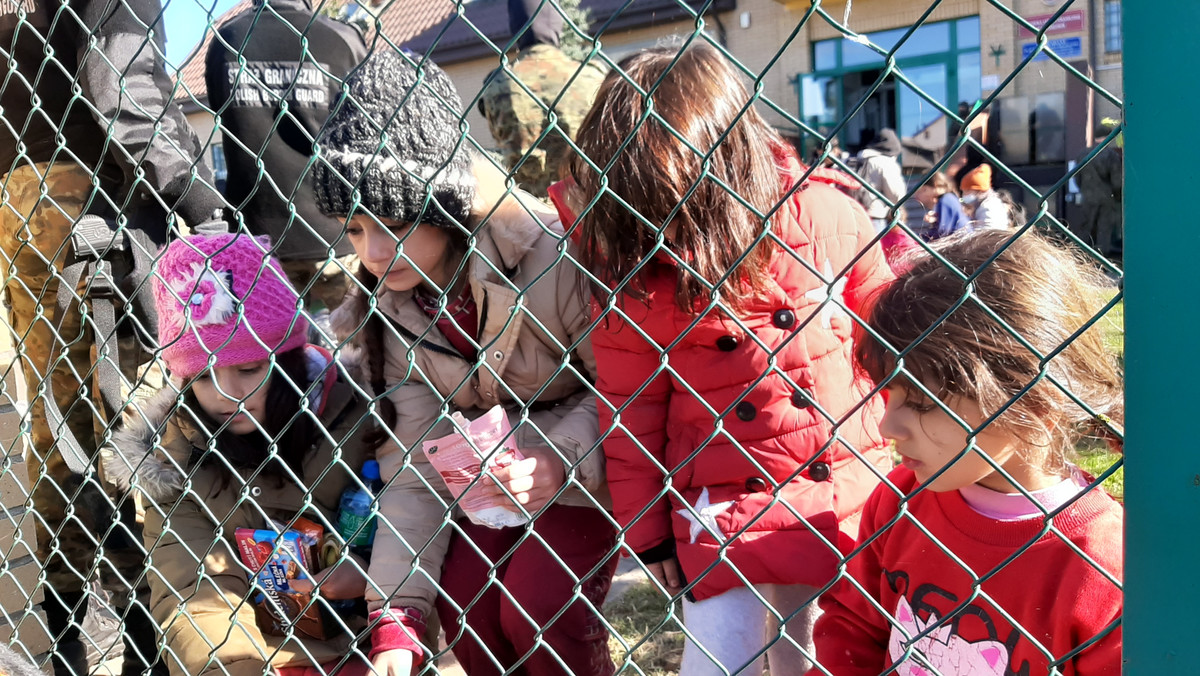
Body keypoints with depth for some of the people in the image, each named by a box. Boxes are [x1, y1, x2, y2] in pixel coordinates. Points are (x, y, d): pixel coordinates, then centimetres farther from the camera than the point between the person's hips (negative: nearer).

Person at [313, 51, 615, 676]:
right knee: (464, 602, -12)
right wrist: (394, 619, -16)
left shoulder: (547, 252, -28)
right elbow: (415, 463, -11)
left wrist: (561, 458, -34)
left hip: (588, 467, -4)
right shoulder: (391, 307, -10)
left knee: (535, 608, -18)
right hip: (484, 474, 5)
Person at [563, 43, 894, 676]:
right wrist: (648, 535, 2)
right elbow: (629, 408, -2)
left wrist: (898, 470, 4)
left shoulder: (821, 214, -10)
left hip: (845, 497, 1)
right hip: (719, 509, 0)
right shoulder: (627, 263, -9)